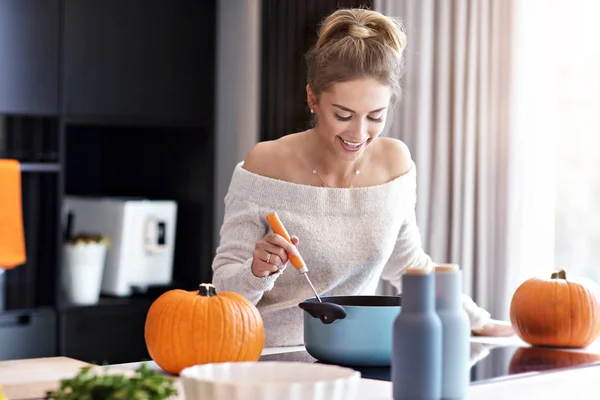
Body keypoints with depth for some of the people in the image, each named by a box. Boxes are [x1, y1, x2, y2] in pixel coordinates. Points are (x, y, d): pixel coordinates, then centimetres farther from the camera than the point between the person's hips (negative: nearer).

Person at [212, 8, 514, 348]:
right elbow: (225, 282, -7)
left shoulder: (395, 161, 0)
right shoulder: (266, 164, -11)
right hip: (268, 358, -2)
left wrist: (480, 321, 18)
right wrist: (258, 272, -27)